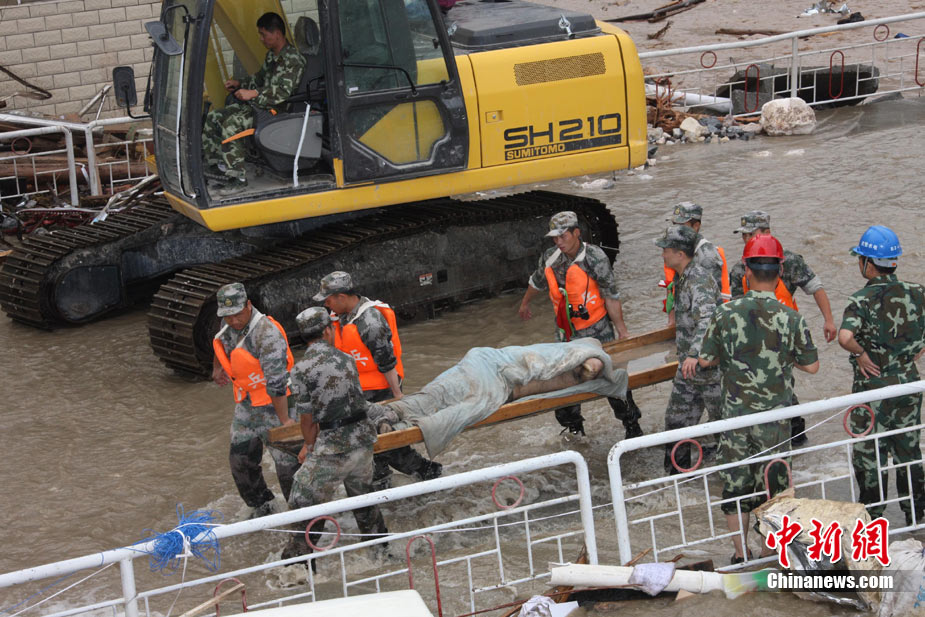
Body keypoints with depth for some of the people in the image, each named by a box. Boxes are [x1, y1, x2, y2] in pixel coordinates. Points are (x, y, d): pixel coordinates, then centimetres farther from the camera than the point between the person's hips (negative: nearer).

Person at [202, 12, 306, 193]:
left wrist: (254, 94, -33)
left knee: (230, 125, -30)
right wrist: (240, 84, 14)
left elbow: (284, 91, -27)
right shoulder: (272, 55, 15)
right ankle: (215, 165, 8)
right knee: (211, 118, 3)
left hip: (274, 110, -10)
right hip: (256, 104, 10)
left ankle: (238, 177, -24)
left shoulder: (293, 60, -16)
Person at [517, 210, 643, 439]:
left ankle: (632, 426, 12)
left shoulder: (594, 258, -16)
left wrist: (622, 332, -17)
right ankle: (573, 427, 24)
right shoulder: (550, 258, -1)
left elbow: (611, 297, -15)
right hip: (566, 333, 5)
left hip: (596, 331, -5)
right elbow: (537, 281, 21)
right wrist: (525, 304, 35)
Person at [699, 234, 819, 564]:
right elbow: (812, 365, -2)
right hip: (775, 416, -1)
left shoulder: (726, 313, -10)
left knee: (735, 483, 13)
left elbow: (705, 360, -1)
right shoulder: (791, 319, -12)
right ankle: (769, 558, 19)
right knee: (771, 485, 11)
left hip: (735, 413, 1)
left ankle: (740, 556, 20)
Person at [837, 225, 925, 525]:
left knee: (869, 454, 9)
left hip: (872, 387, -5)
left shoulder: (863, 299, -17)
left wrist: (861, 354, -17)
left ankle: (872, 515, 16)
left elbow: (845, 337, -35)